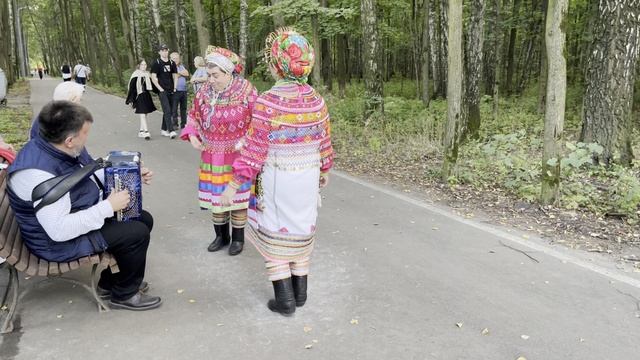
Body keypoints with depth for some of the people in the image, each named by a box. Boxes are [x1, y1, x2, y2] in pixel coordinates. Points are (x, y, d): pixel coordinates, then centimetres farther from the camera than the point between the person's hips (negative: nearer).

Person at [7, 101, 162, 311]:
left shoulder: (53, 149, -3)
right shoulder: (39, 174, -32)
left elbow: (89, 177, 14)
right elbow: (60, 230, -34)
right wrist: (108, 207, -28)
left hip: (83, 218, 10)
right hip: (59, 243, -10)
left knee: (143, 219, 9)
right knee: (137, 233, -17)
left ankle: (110, 281, 24)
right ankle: (124, 295, 8)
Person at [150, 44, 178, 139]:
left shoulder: (172, 63, 11)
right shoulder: (156, 63, -3)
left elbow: (175, 76, 18)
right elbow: (153, 77, -6)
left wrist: (174, 87, 8)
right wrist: (160, 89, -11)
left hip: (171, 91, 6)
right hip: (162, 91, -6)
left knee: (169, 111, 9)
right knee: (167, 110, -15)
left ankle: (163, 130, 21)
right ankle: (171, 131, -19)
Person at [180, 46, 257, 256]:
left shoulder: (247, 92, -13)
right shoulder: (205, 91, -1)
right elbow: (194, 115, 13)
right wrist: (192, 135, -3)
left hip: (238, 157, -4)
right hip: (213, 157, 4)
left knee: (237, 196, 6)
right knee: (215, 197, 13)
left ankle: (238, 238, 23)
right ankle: (221, 236, 31)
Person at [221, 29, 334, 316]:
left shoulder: (267, 102, -17)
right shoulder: (315, 99, -2)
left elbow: (254, 149, -16)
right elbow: (324, 141, 7)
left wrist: (234, 185, -8)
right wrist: (325, 169, 23)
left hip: (276, 179, -5)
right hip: (308, 177, 5)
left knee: (275, 235, 10)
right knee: (302, 231, 18)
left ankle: (285, 300, 17)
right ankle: (300, 292, 31)